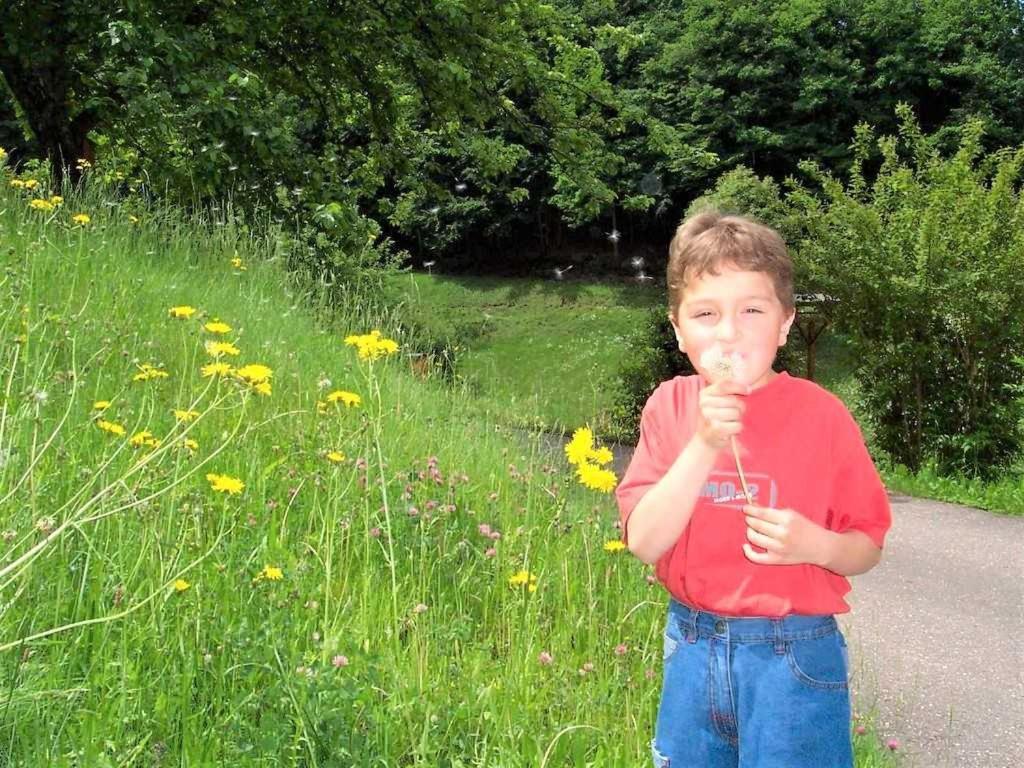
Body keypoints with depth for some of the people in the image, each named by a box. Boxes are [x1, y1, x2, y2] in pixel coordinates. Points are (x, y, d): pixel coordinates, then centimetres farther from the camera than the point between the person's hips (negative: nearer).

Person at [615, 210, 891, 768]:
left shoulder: (820, 414, -11)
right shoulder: (670, 407, -4)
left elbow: (867, 548, -2)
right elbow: (643, 542, -12)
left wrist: (816, 544, -23)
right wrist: (704, 445, -22)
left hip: (793, 657, -2)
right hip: (691, 645, 3)